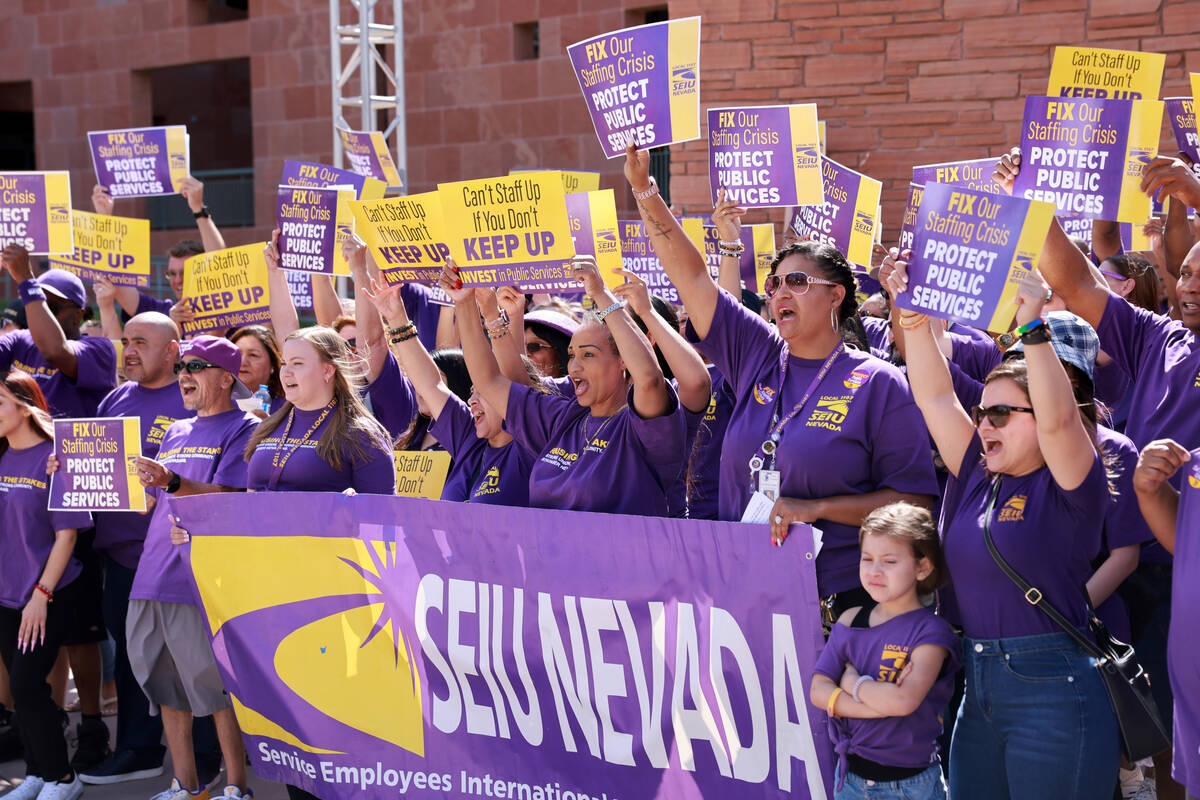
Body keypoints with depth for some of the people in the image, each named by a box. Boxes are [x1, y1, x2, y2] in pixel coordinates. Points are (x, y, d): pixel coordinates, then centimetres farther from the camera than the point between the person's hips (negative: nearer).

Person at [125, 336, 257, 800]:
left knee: (215, 684, -5)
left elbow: (228, 498, -15)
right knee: (166, 683, 9)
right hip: (152, 577, 8)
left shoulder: (245, 429, -2)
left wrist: (173, 483, -31)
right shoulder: (176, 433, 21)